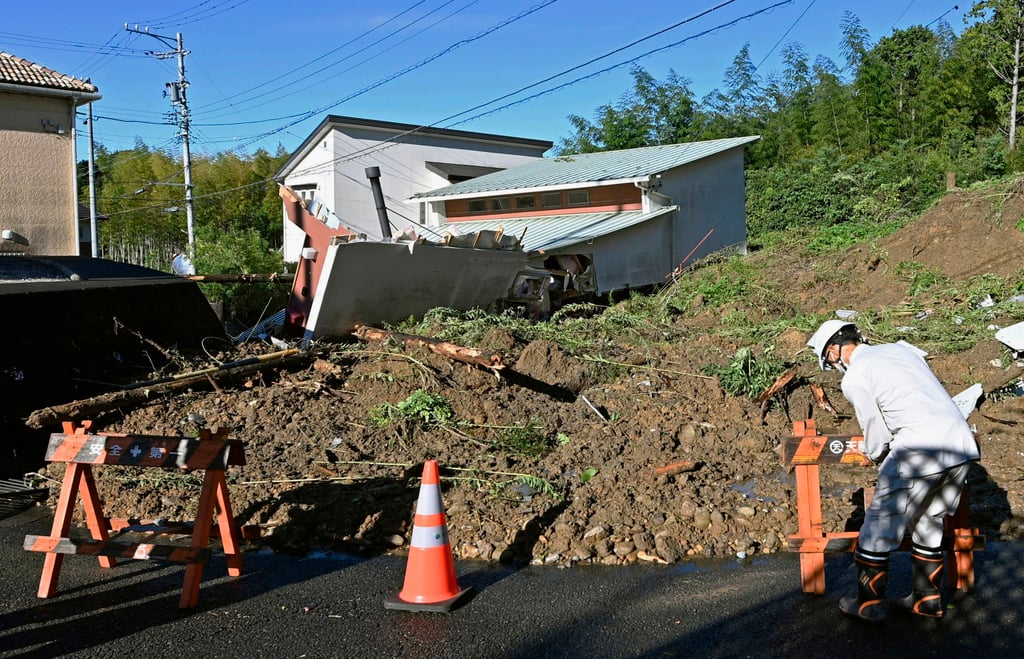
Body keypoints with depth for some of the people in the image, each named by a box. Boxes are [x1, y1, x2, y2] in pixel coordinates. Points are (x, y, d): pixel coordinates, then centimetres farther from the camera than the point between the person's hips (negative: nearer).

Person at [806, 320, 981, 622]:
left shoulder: (854, 379, -4)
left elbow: (876, 433, 2)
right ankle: (927, 599, 31)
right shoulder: (900, 348, 18)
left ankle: (869, 603, 18)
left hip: (920, 451, -8)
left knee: (879, 525, 8)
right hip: (962, 445, 8)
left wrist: (877, 458, 25)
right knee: (928, 523, 22)